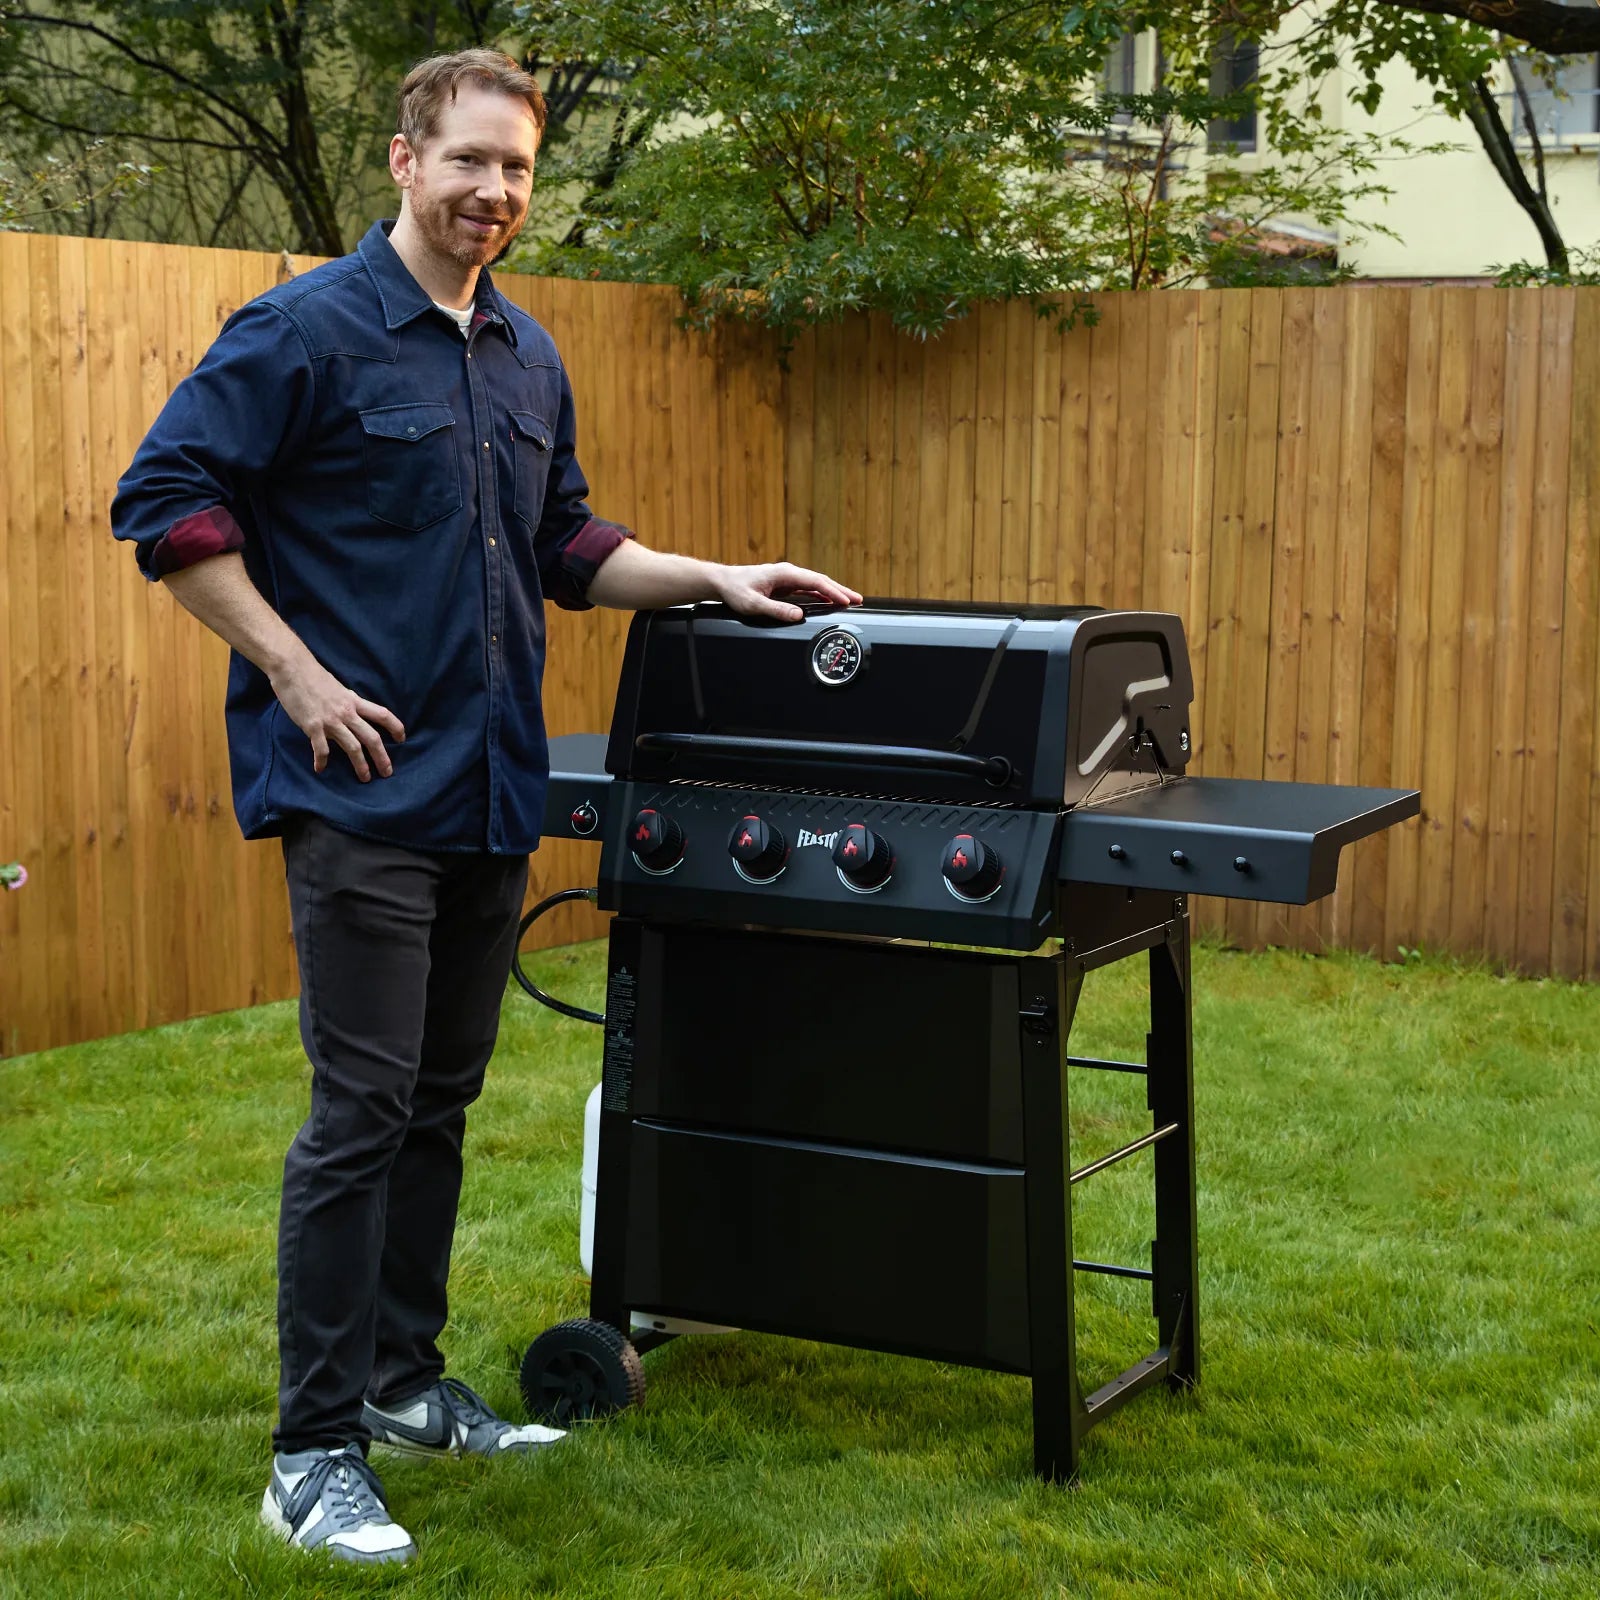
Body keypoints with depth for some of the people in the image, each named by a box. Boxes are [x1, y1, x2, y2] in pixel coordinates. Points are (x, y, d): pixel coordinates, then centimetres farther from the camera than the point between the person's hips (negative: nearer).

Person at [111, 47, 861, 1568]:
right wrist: (298, 675, -15)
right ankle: (314, 1451, 3)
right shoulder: (306, 329, -7)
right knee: (361, 1113, -6)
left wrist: (717, 580, 13)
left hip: (492, 793, 7)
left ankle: (407, 1383, 28)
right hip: (364, 792, -7)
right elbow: (166, 500, -11)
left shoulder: (528, 358, 15)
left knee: (439, 1101, 14)